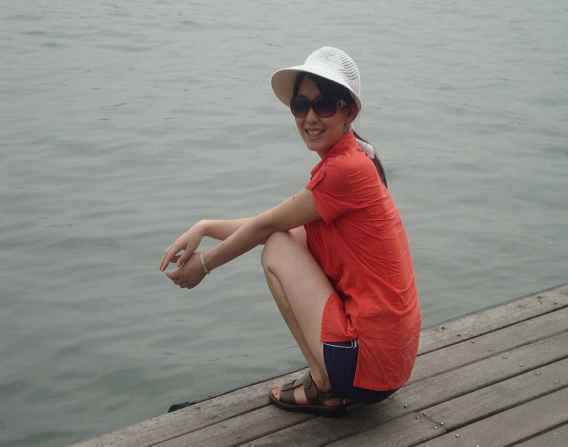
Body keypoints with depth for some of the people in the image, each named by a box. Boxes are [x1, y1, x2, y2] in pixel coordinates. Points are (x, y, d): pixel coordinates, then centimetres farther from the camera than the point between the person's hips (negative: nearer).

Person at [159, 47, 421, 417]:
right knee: (291, 236, 14)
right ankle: (325, 376, 13)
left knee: (277, 250, -3)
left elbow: (267, 225, -7)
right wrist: (204, 228, 5)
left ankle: (324, 388, 0)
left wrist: (205, 263, 7)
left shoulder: (345, 169, -17)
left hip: (368, 361, -10)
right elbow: (277, 225, 15)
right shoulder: (352, 160, 13)